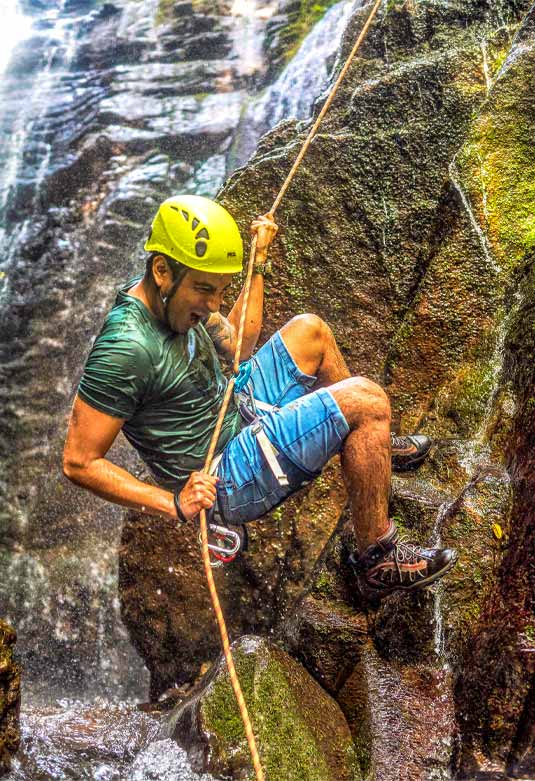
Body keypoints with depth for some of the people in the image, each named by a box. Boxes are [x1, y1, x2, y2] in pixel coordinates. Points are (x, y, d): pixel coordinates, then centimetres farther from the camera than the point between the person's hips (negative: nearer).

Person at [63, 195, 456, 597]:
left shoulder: (171, 298, -2)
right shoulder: (126, 347, -29)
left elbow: (237, 345, 15)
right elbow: (79, 462, -26)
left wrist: (258, 262, 10)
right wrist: (174, 503, -30)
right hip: (224, 482, -10)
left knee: (309, 330, 16)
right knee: (366, 400, -19)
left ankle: (375, 445, 32)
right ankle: (378, 559, -5)